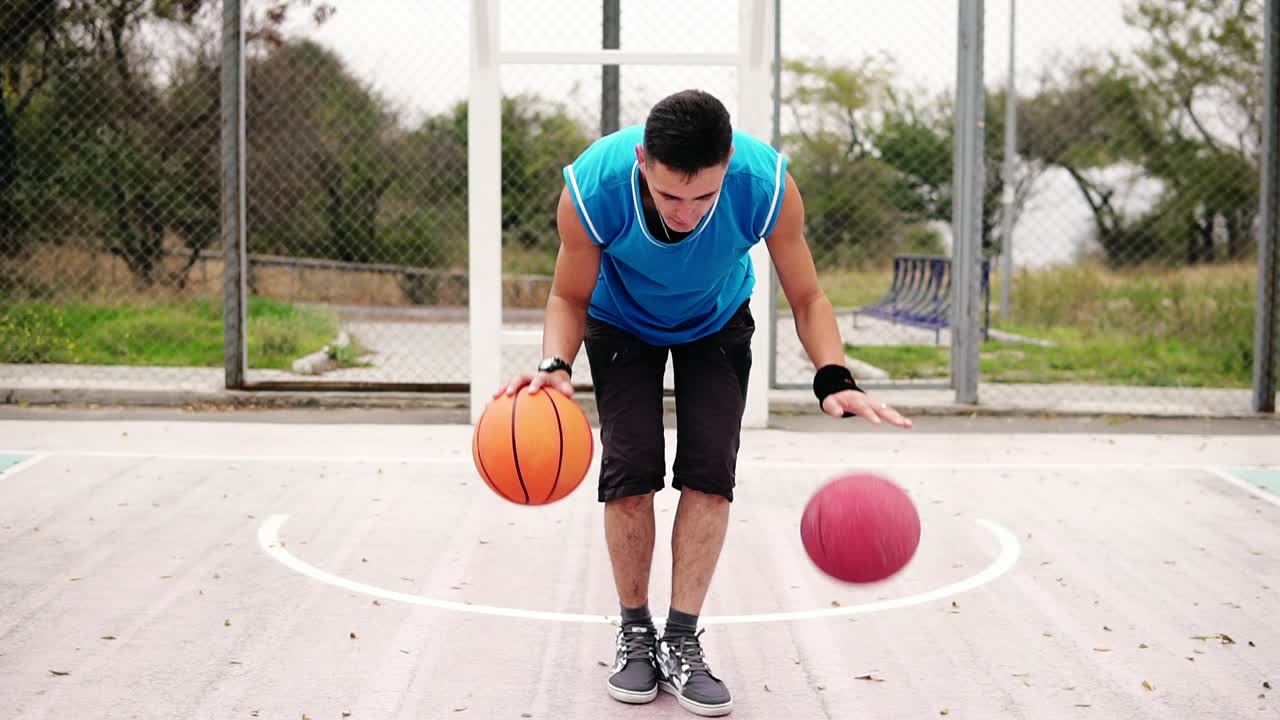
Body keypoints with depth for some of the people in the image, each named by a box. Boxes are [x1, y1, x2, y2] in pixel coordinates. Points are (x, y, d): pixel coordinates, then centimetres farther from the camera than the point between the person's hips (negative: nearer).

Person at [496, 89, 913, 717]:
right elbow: (571, 296, -19)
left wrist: (833, 378, -39)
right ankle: (635, 635, 9)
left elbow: (806, 297, -22)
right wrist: (556, 365, -39)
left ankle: (681, 642, 2)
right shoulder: (591, 189, -38)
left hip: (718, 324, 1)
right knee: (630, 470, -10)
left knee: (709, 471, -10)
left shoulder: (767, 186, -37)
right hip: (622, 323, 0)